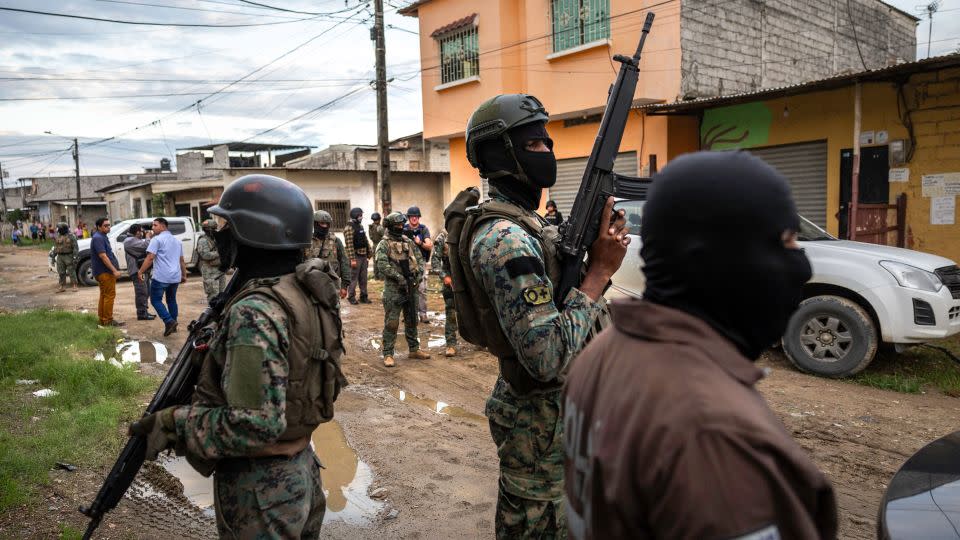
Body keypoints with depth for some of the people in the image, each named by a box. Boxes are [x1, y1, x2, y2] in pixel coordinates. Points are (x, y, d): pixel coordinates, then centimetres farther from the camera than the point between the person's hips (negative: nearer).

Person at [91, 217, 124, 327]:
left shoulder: (103, 237, 16)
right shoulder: (98, 238, -16)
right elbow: (103, 256, -24)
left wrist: (114, 269, 22)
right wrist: (114, 270, -26)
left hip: (103, 272, 11)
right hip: (105, 272, -11)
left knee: (104, 295, 15)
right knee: (110, 295, -8)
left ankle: (102, 319, 22)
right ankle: (108, 321, -5)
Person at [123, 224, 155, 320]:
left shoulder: (135, 240, 21)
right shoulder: (130, 241, -13)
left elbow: (144, 247, 22)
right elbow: (146, 245, -23)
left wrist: (146, 237, 11)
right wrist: (148, 237, -6)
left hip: (143, 270, 11)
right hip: (137, 271, -11)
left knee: (146, 292, 15)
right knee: (141, 292, -11)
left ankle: (144, 312, 23)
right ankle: (141, 313, -8)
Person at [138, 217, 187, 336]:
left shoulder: (157, 239, -6)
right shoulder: (176, 240, 18)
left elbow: (150, 258, -15)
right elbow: (181, 260, 22)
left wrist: (140, 272, -10)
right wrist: (184, 275, 27)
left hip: (161, 277, -7)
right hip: (175, 277, 7)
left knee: (156, 300, 1)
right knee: (171, 299, 17)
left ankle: (169, 322, -14)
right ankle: (173, 325, 18)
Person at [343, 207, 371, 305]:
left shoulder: (361, 226, 13)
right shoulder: (349, 228, -14)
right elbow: (349, 245, -19)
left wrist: (369, 251, 13)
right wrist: (352, 259, -22)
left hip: (363, 256, 8)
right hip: (356, 256, -8)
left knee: (363, 278, 12)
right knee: (354, 278, 0)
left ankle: (363, 296, 19)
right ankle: (351, 297, 9)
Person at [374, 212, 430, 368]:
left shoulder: (409, 243, 12)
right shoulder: (384, 245, -6)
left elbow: (420, 260, 13)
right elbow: (382, 265, -20)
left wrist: (419, 273, -6)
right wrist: (399, 277, -23)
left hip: (411, 289, 6)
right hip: (393, 290, -6)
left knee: (412, 321, 15)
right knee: (391, 324, -3)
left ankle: (414, 350, 27)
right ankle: (388, 354, 5)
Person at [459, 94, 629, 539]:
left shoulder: (522, 223, 7)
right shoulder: (505, 240, -26)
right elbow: (550, 358, -31)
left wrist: (598, 260, -6)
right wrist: (600, 271, -23)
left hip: (550, 406, 9)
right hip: (540, 421, -9)